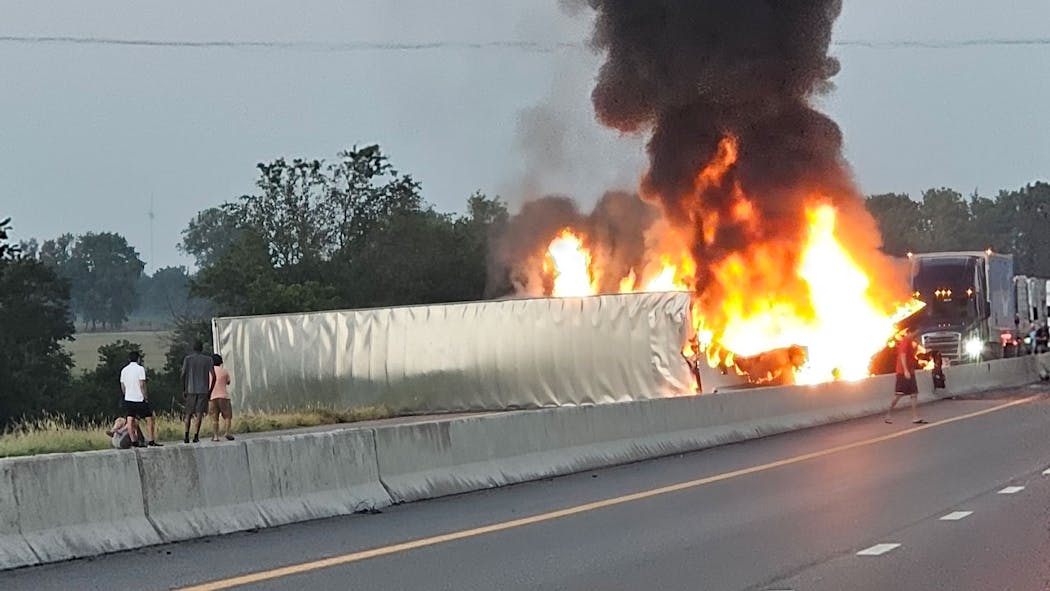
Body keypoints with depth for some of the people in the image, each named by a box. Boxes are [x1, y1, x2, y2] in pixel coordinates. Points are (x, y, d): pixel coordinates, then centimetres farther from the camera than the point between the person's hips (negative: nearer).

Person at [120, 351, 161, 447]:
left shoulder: (124, 370, 8)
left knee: (130, 421, 2)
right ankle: (152, 441, 2)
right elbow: (142, 385, -14)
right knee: (149, 419, 4)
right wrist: (146, 397, -6)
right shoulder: (140, 369, -9)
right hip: (139, 399, -5)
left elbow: (122, 387, 11)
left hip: (128, 399, 5)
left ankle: (134, 441, -3)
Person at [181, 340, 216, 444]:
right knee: (199, 412, -1)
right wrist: (210, 390, 6)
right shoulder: (208, 359, 3)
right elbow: (213, 376, -3)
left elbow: (183, 375, -2)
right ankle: (196, 435, -9)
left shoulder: (188, 359, 3)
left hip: (191, 390, 1)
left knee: (189, 413, 10)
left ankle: (186, 435, -1)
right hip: (203, 390, -1)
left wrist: (183, 390, 5)